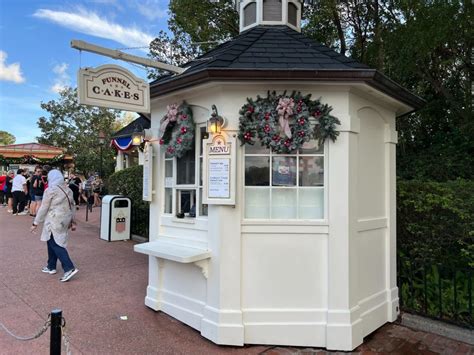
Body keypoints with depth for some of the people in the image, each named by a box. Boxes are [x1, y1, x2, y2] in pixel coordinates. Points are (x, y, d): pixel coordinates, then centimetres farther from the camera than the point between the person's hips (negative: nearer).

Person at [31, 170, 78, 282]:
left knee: (55, 244, -5)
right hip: (64, 221, 8)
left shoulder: (50, 190, -11)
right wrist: (72, 221, 21)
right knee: (52, 242, 19)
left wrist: (35, 223, -3)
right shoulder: (68, 190, 10)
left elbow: (43, 208, -10)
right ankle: (51, 267, 26)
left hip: (54, 221, -7)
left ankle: (69, 268, -14)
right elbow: (72, 206, 13)